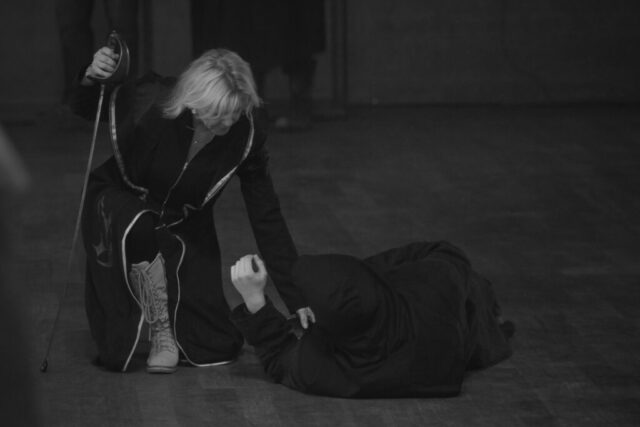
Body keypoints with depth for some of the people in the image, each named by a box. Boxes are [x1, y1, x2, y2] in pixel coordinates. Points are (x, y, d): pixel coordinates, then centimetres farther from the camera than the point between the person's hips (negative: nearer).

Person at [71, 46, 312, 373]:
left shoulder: (246, 135, -25)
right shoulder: (153, 104, -31)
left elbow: (267, 217, -19)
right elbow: (85, 112, -10)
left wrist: (297, 298, -21)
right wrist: (91, 81, -36)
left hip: (184, 222, 2)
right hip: (122, 205, -2)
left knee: (219, 347, -4)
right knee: (139, 230, -42)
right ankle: (160, 333, -17)